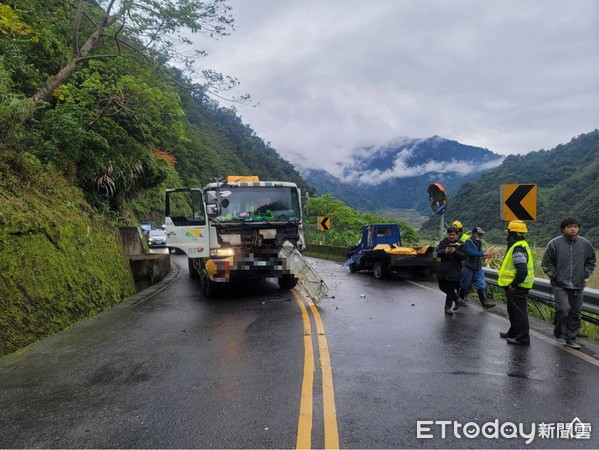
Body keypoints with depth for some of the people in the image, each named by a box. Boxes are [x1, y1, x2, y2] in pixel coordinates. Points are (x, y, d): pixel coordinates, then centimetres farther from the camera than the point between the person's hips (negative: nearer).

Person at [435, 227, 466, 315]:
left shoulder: (460, 244, -2)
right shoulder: (443, 243, 4)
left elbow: (464, 256, -10)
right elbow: (436, 252, -5)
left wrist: (455, 252, -26)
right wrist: (444, 251, -24)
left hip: (454, 271, -3)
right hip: (443, 270, 4)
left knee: (451, 289, 1)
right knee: (442, 286, 13)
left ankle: (448, 307, 13)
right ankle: (455, 297, 38)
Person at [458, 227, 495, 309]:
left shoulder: (479, 242, 10)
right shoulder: (468, 242, -15)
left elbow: (478, 253, 15)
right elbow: (471, 252, -30)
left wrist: (486, 255, -3)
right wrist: (484, 254, -32)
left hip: (478, 268, 7)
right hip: (468, 267, -7)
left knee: (481, 285, 0)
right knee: (464, 285, 8)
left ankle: (485, 302, 0)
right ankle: (460, 299, 25)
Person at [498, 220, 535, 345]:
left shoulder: (517, 249, -22)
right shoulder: (521, 245, 12)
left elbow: (522, 271, -29)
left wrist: (513, 285, -21)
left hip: (516, 287, -11)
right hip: (517, 285, 11)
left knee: (519, 312, -3)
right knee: (513, 310, 22)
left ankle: (522, 338, 5)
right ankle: (514, 332, 36)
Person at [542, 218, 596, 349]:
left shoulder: (585, 244, 2)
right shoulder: (555, 243, -8)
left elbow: (591, 261, 16)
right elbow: (546, 263, 0)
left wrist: (585, 275, 6)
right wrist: (554, 276, -6)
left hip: (578, 286, 4)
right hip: (560, 285, -4)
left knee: (576, 313, 8)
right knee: (563, 309, -14)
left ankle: (571, 338, 23)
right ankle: (559, 334, 9)